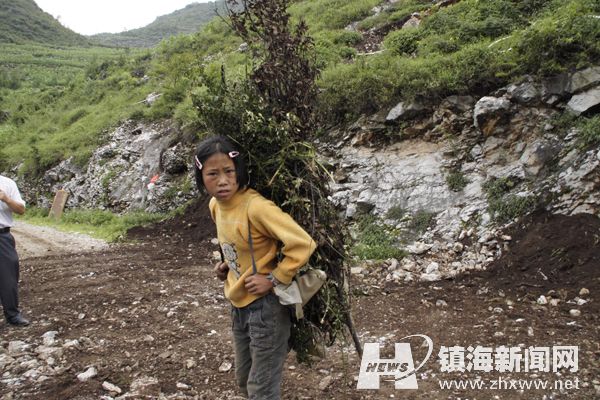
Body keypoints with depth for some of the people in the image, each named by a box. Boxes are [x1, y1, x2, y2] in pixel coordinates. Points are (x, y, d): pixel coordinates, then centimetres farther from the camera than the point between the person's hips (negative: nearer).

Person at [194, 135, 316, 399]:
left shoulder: (256, 207, -26)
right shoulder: (215, 205, 0)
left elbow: (303, 244, -28)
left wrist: (273, 279, -22)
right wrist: (227, 264, 5)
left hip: (266, 306, -8)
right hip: (239, 305, 8)